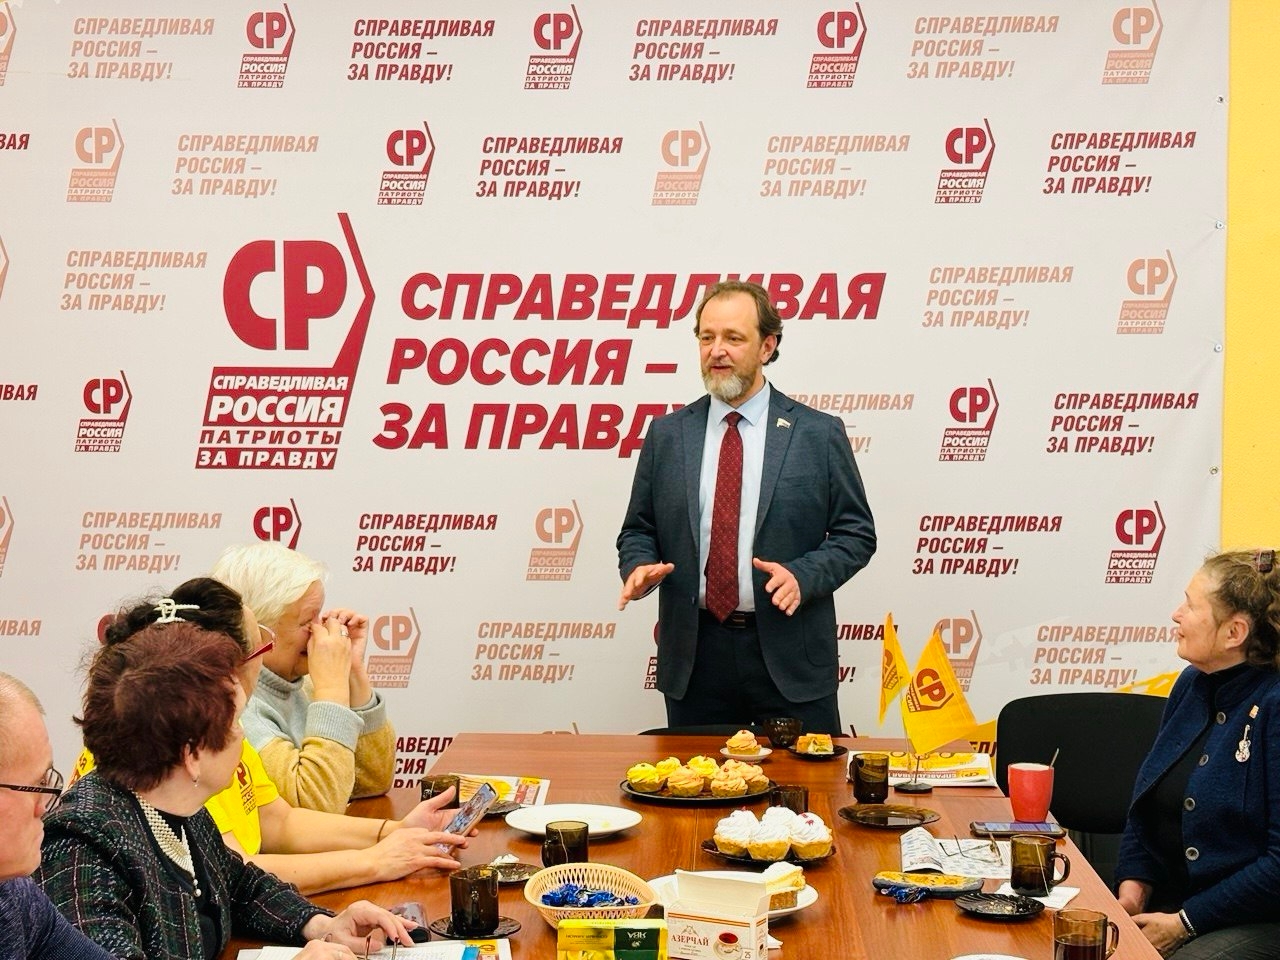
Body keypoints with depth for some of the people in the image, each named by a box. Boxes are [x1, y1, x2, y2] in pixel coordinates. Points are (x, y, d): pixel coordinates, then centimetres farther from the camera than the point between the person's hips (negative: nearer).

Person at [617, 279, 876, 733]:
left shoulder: (819, 434, 1)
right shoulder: (667, 434, 9)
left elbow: (856, 533, 2)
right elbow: (638, 529, 13)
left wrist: (803, 575, -15)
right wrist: (638, 567, -9)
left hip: (790, 657, -2)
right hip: (694, 658, 2)